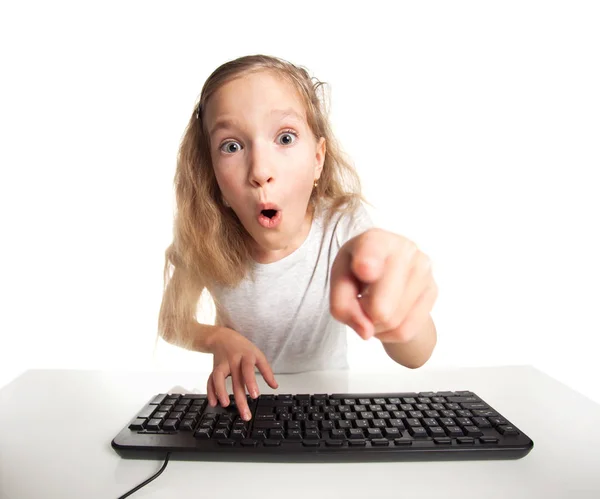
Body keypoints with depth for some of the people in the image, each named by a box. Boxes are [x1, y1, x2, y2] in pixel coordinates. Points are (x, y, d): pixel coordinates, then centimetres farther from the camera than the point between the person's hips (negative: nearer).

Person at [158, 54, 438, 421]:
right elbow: (172, 324, 1)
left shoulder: (344, 224, -22)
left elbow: (416, 356, -32)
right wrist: (219, 338, -21)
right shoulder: (203, 240, -17)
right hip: (242, 403, 1)